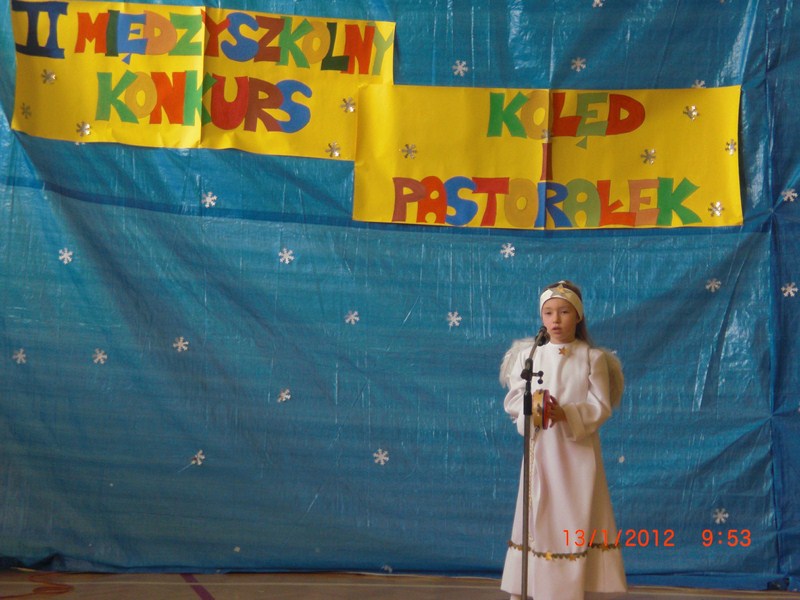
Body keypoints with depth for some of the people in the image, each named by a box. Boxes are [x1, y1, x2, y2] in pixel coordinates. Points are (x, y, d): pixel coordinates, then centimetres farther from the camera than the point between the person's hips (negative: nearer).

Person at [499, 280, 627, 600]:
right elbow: (513, 400, 0)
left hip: (580, 451, -1)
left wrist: (566, 414, -22)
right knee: (539, 517, 4)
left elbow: (601, 406, -7)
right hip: (541, 450, 1)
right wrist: (534, 411, -21)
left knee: (579, 517, 1)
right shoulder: (528, 355, 3)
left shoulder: (593, 358, -1)